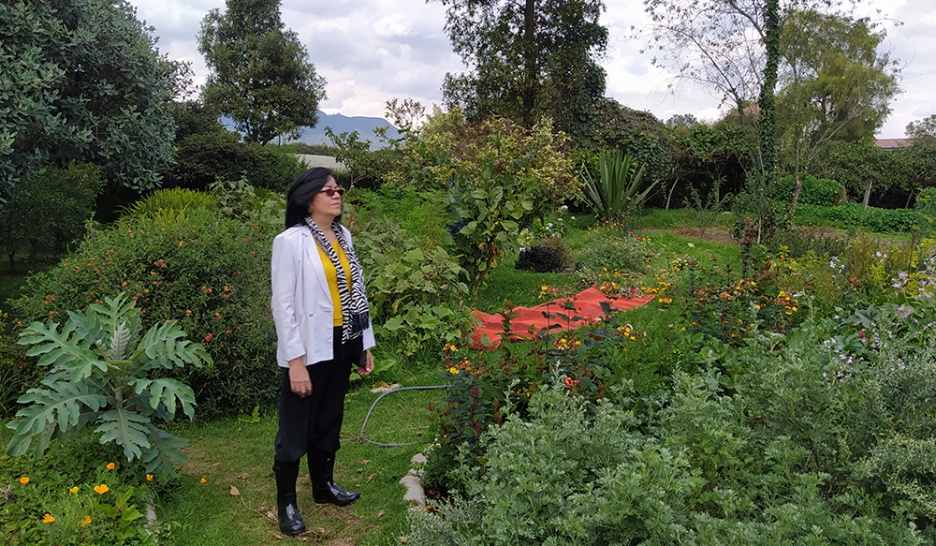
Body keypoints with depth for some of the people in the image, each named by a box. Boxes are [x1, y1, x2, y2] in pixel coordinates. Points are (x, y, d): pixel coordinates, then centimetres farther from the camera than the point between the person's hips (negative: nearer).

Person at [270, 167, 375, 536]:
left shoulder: (343, 236, 7)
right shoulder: (291, 241, -12)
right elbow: (283, 305, -14)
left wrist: (365, 343, 11)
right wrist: (295, 360, -18)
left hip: (342, 343, 6)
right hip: (310, 348, -6)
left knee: (329, 420, 19)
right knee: (296, 426, 7)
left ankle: (323, 485, 37)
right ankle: (286, 502, 22)